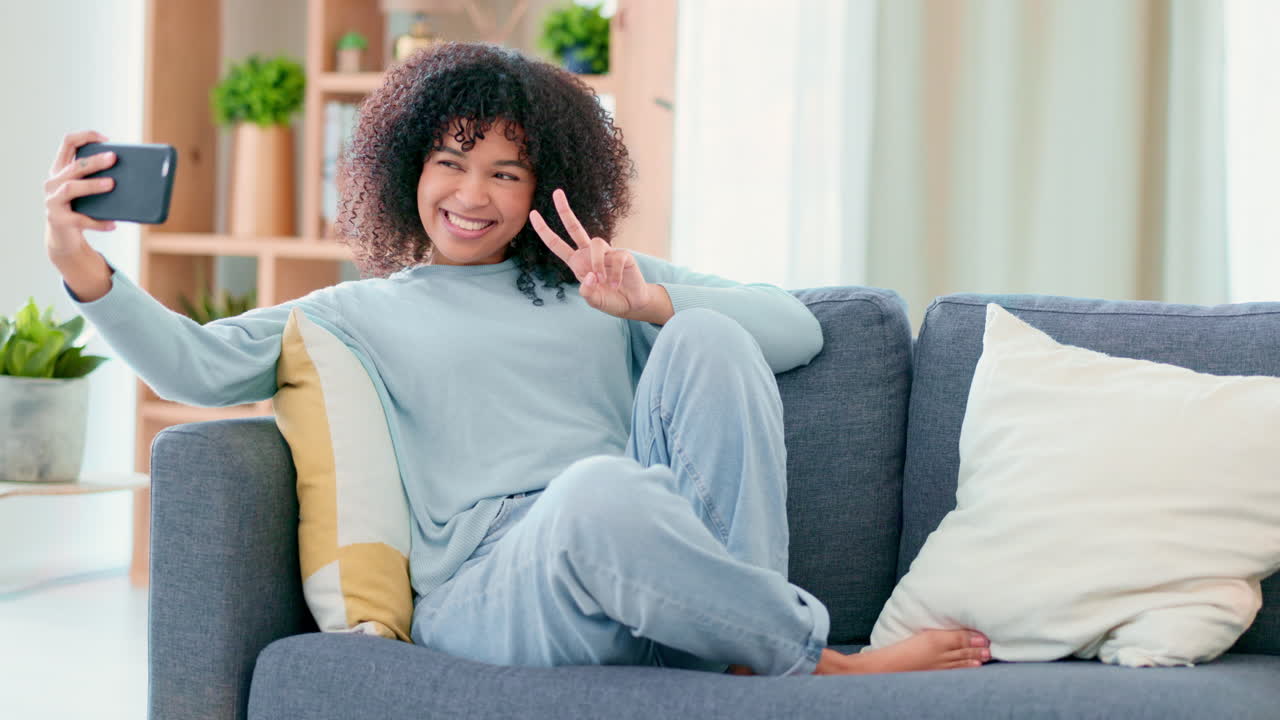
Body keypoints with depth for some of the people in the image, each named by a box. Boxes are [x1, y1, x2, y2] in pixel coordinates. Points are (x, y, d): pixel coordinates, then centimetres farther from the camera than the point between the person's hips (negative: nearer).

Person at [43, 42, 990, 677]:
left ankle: (756, 657, -22)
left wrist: (655, 306, 0)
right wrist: (87, 272, -9)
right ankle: (822, 662, -16)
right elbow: (200, 365, 7)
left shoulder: (596, 284, 26)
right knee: (599, 488, -38)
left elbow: (798, 329, 17)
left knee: (708, 340, -20)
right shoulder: (363, 312, 23)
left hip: (644, 571, 3)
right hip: (486, 594, -3)